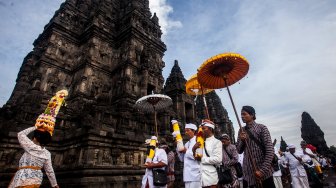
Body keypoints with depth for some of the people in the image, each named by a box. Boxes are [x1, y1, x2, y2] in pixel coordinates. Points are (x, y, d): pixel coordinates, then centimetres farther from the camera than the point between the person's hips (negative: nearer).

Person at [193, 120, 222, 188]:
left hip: (211, 178, -5)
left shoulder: (216, 142, -3)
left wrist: (202, 159, -9)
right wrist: (194, 149, -8)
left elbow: (218, 159, -15)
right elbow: (195, 157, 11)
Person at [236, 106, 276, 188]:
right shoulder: (241, 131, 7)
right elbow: (239, 151, 9)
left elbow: (270, 150, -10)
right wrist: (241, 140, -11)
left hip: (264, 172, -3)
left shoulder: (261, 128, -5)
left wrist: (263, 170, -16)